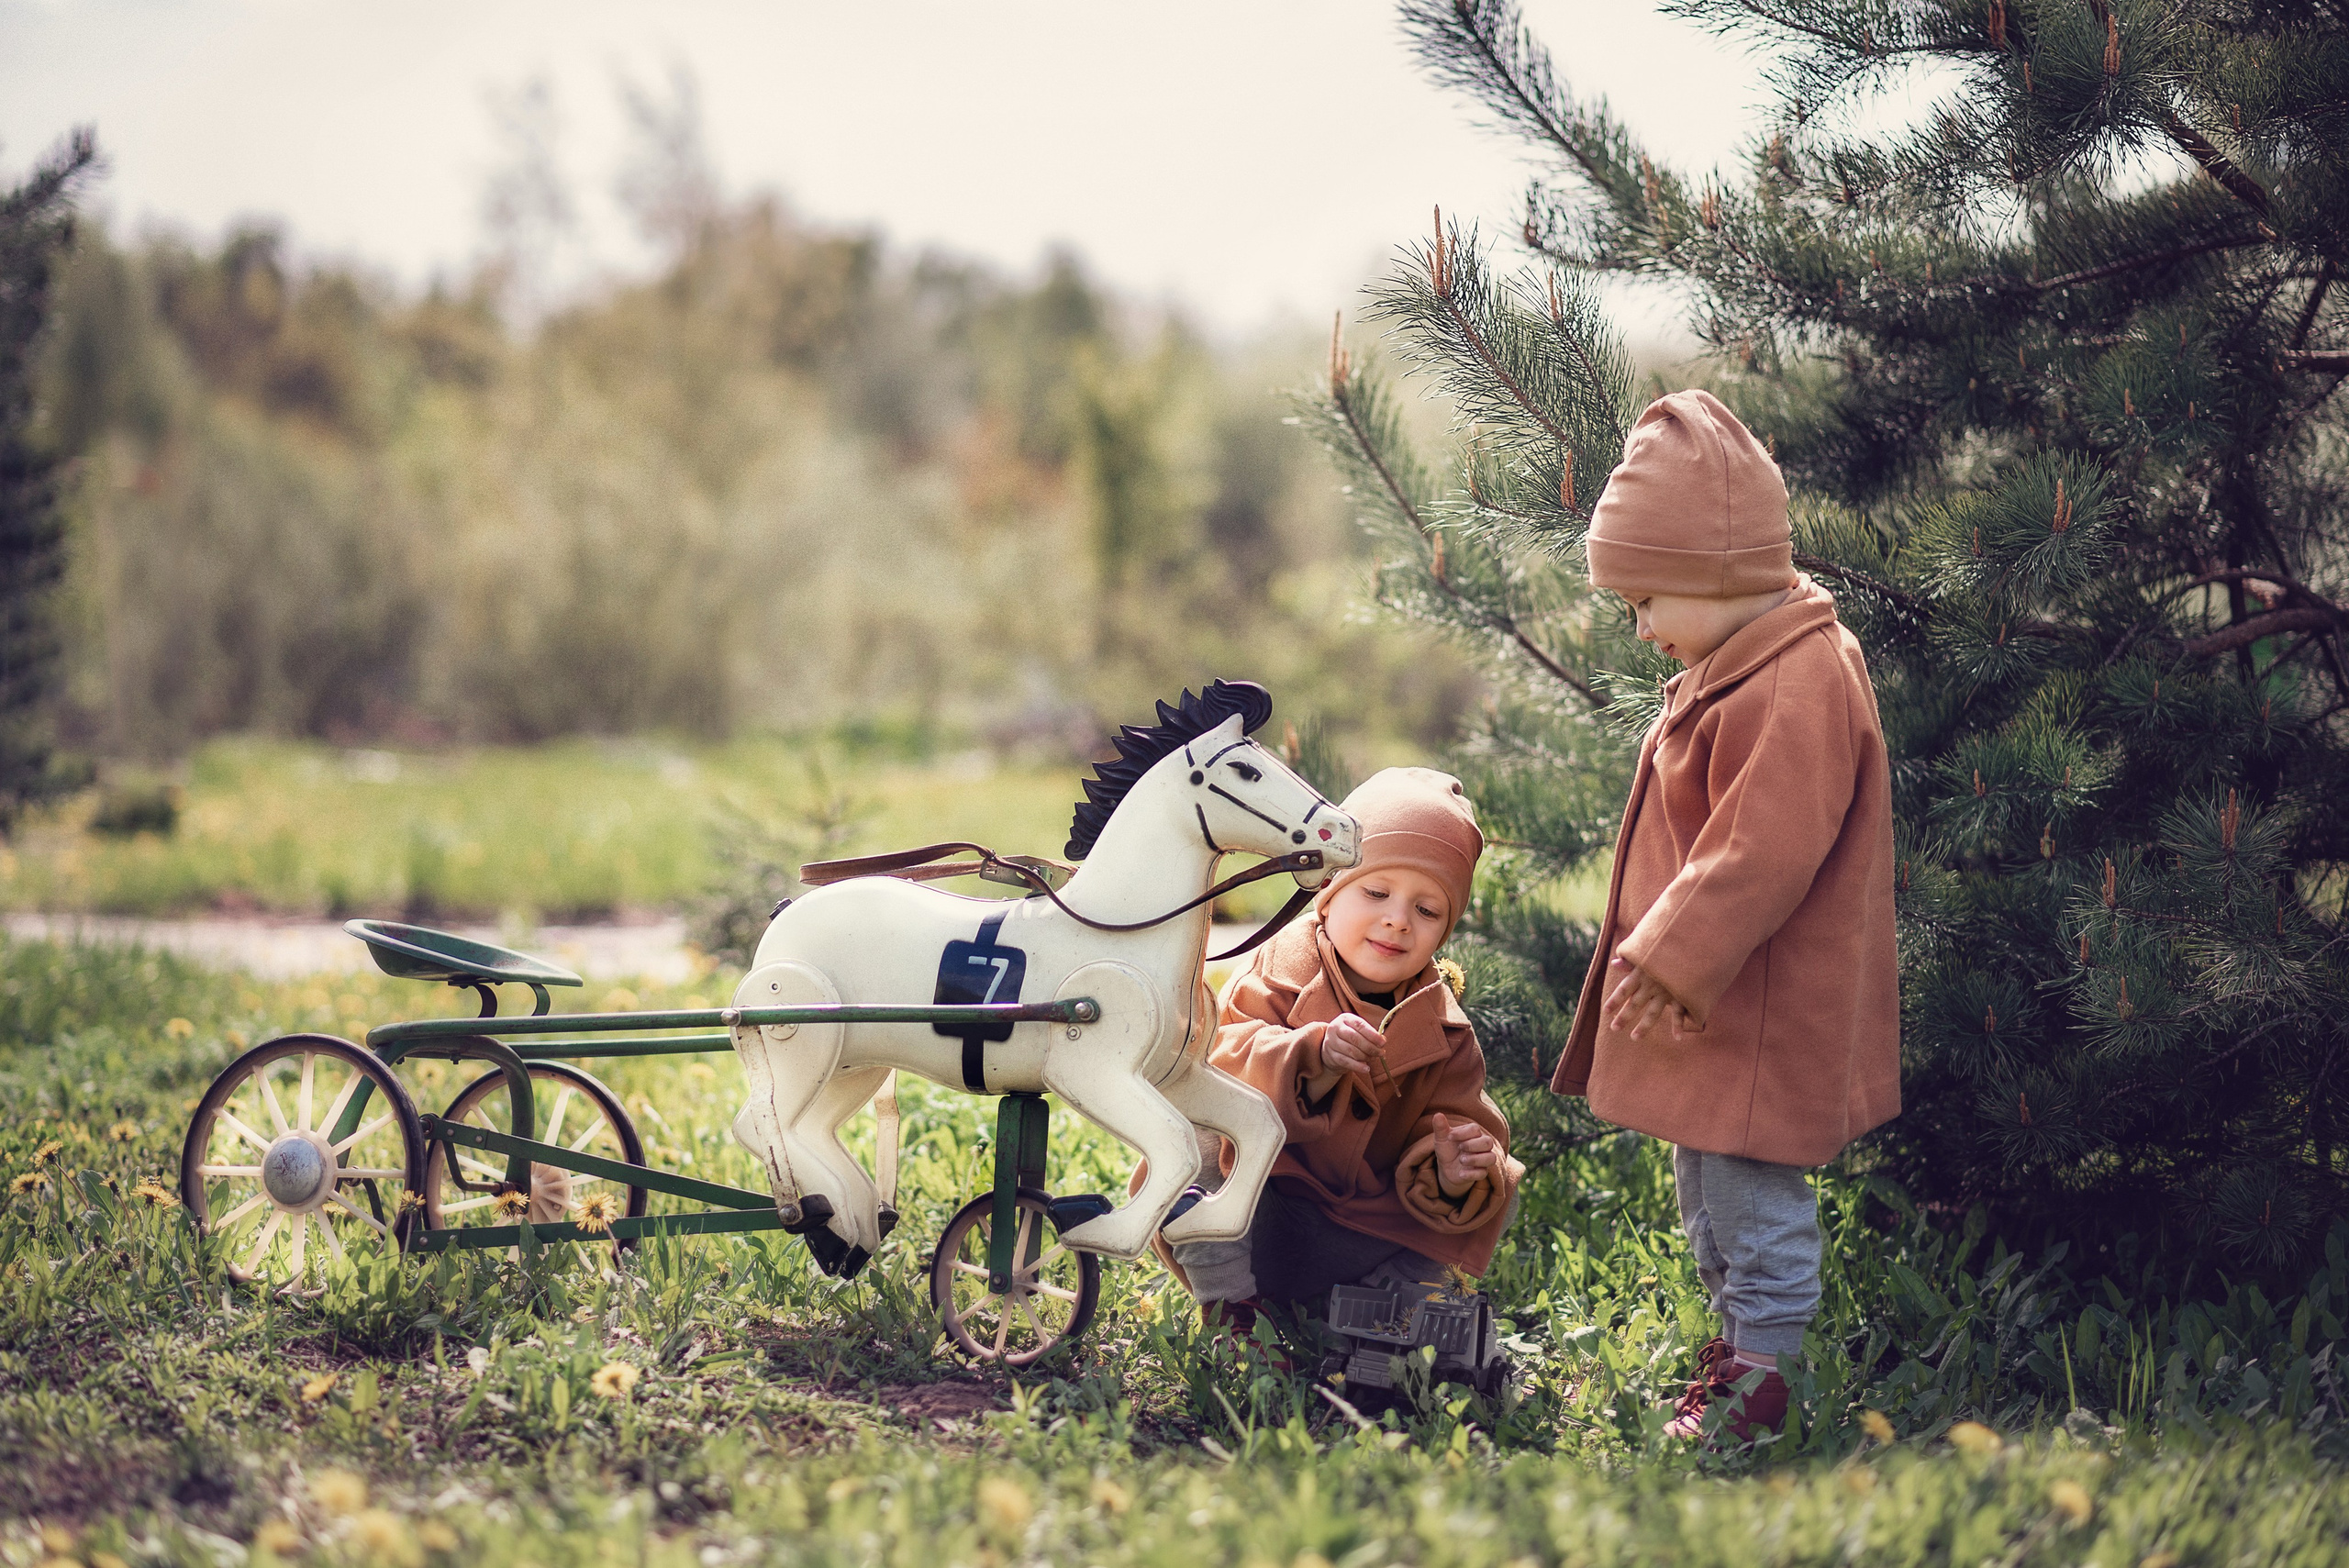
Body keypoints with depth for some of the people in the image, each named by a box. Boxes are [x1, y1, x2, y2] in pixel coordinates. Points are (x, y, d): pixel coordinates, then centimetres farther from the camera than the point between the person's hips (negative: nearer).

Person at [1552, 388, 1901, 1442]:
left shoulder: (1798, 690, -24)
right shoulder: (1729, 668, 9)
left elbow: (1760, 856, -27)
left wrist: (1671, 960, -22)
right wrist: (1658, 960, 17)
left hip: (1763, 1020, -10)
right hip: (1704, 1002, 10)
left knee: (1756, 1197, -1)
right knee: (1706, 1193, 21)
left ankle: (1761, 1374, 8)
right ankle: (1739, 1335, 33)